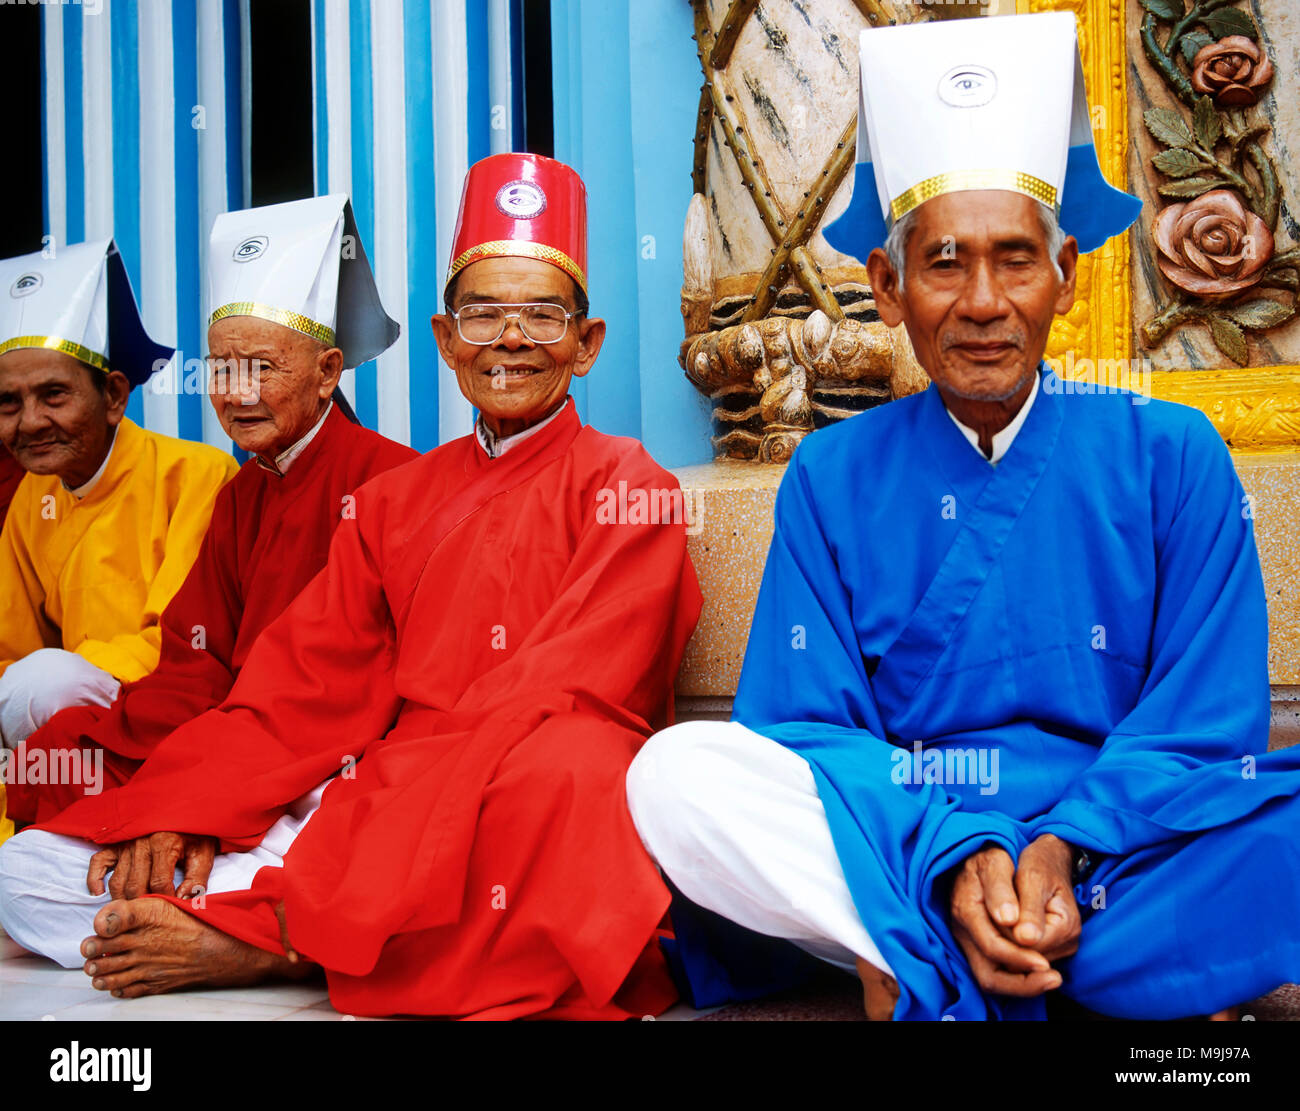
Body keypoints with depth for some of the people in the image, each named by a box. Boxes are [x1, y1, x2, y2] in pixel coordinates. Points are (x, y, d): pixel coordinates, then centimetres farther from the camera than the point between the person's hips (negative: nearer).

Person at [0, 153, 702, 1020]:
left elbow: (557, 712, -10)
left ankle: (271, 943, -21)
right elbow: (307, 684, 11)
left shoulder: (628, 490, 3)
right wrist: (179, 812, -8)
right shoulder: (395, 502, 19)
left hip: (513, 820, -4)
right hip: (373, 803, 5)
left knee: (565, 768, -41)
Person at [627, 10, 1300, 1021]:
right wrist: (954, 857, -19)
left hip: (1131, 852, 0)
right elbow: (804, 724, 0)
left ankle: (920, 977, -20)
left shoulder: (1171, 457, 6)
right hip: (902, 851, 1)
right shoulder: (832, 479, 7)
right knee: (676, 774, -26)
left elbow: (1206, 724, 1)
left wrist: (1066, 851, -18)